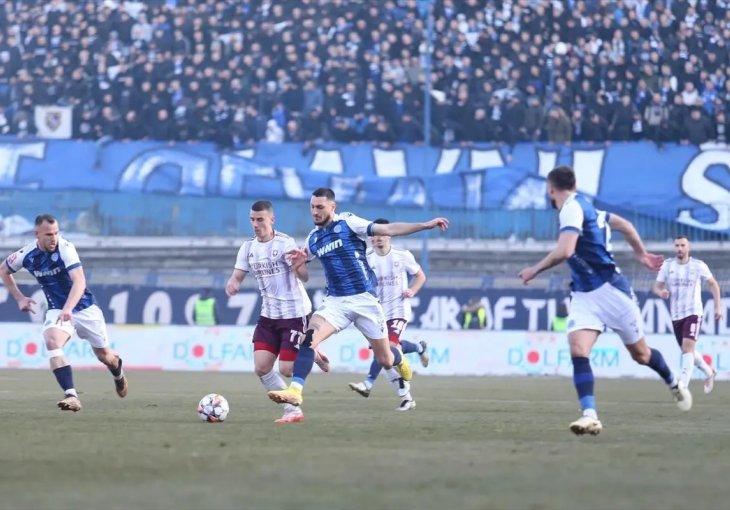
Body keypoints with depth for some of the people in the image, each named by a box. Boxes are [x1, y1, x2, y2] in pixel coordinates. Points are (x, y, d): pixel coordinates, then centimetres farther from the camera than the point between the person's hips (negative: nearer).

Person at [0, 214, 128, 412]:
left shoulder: (65, 248, -24)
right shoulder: (26, 255, -12)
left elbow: (79, 281, -35)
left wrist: (68, 309, -50)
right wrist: (19, 298, 3)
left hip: (84, 307, -2)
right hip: (56, 310, 2)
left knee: (103, 355, 12)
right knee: (52, 342, -29)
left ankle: (118, 373, 50)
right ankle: (71, 395, -35)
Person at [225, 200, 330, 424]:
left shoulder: (284, 244, -16)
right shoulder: (248, 247, 3)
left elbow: (304, 277, -22)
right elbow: (237, 276, 4)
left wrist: (298, 264, -46)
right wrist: (232, 285, -21)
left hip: (295, 313, -6)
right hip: (269, 315, 6)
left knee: (287, 369, -9)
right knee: (261, 368, -4)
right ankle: (292, 409, 11)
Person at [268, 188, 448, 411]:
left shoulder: (348, 223, -5)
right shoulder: (313, 238, 9)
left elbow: (388, 229, -9)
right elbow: (298, 264, 22)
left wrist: (425, 225, -17)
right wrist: (298, 260, -4)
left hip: (364, 299, -3)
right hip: (335, 301, 3)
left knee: (386, 359, 6)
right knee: (309, 337, -25)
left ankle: (401, 362, 43)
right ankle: (295, 391, -31)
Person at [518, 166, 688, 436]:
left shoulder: (571, 208, -16)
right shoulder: (585, 207, 12)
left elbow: (564, 251, -28)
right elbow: (623, 224, 19)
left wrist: (535, 270, -15)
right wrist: (642, 254, 28)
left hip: (611, 290, -8)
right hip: (584, 295, 8)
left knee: (641, 354, 8)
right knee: (578, 351, -14)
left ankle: (674, 385, 33)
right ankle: (589, 415, -24)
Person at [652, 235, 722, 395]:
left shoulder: (698, 265, -3)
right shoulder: (667, 265, 3)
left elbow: (713, 284, 9)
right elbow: (657, 286, 7)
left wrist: (718, 306, 3)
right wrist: (661, 292, -18)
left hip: (693, 312, -4)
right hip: (676, 315, 4)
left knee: (687, 348, -21)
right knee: (688, 351, 15)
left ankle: (683, 386, -25)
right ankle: (709, 372, 40)